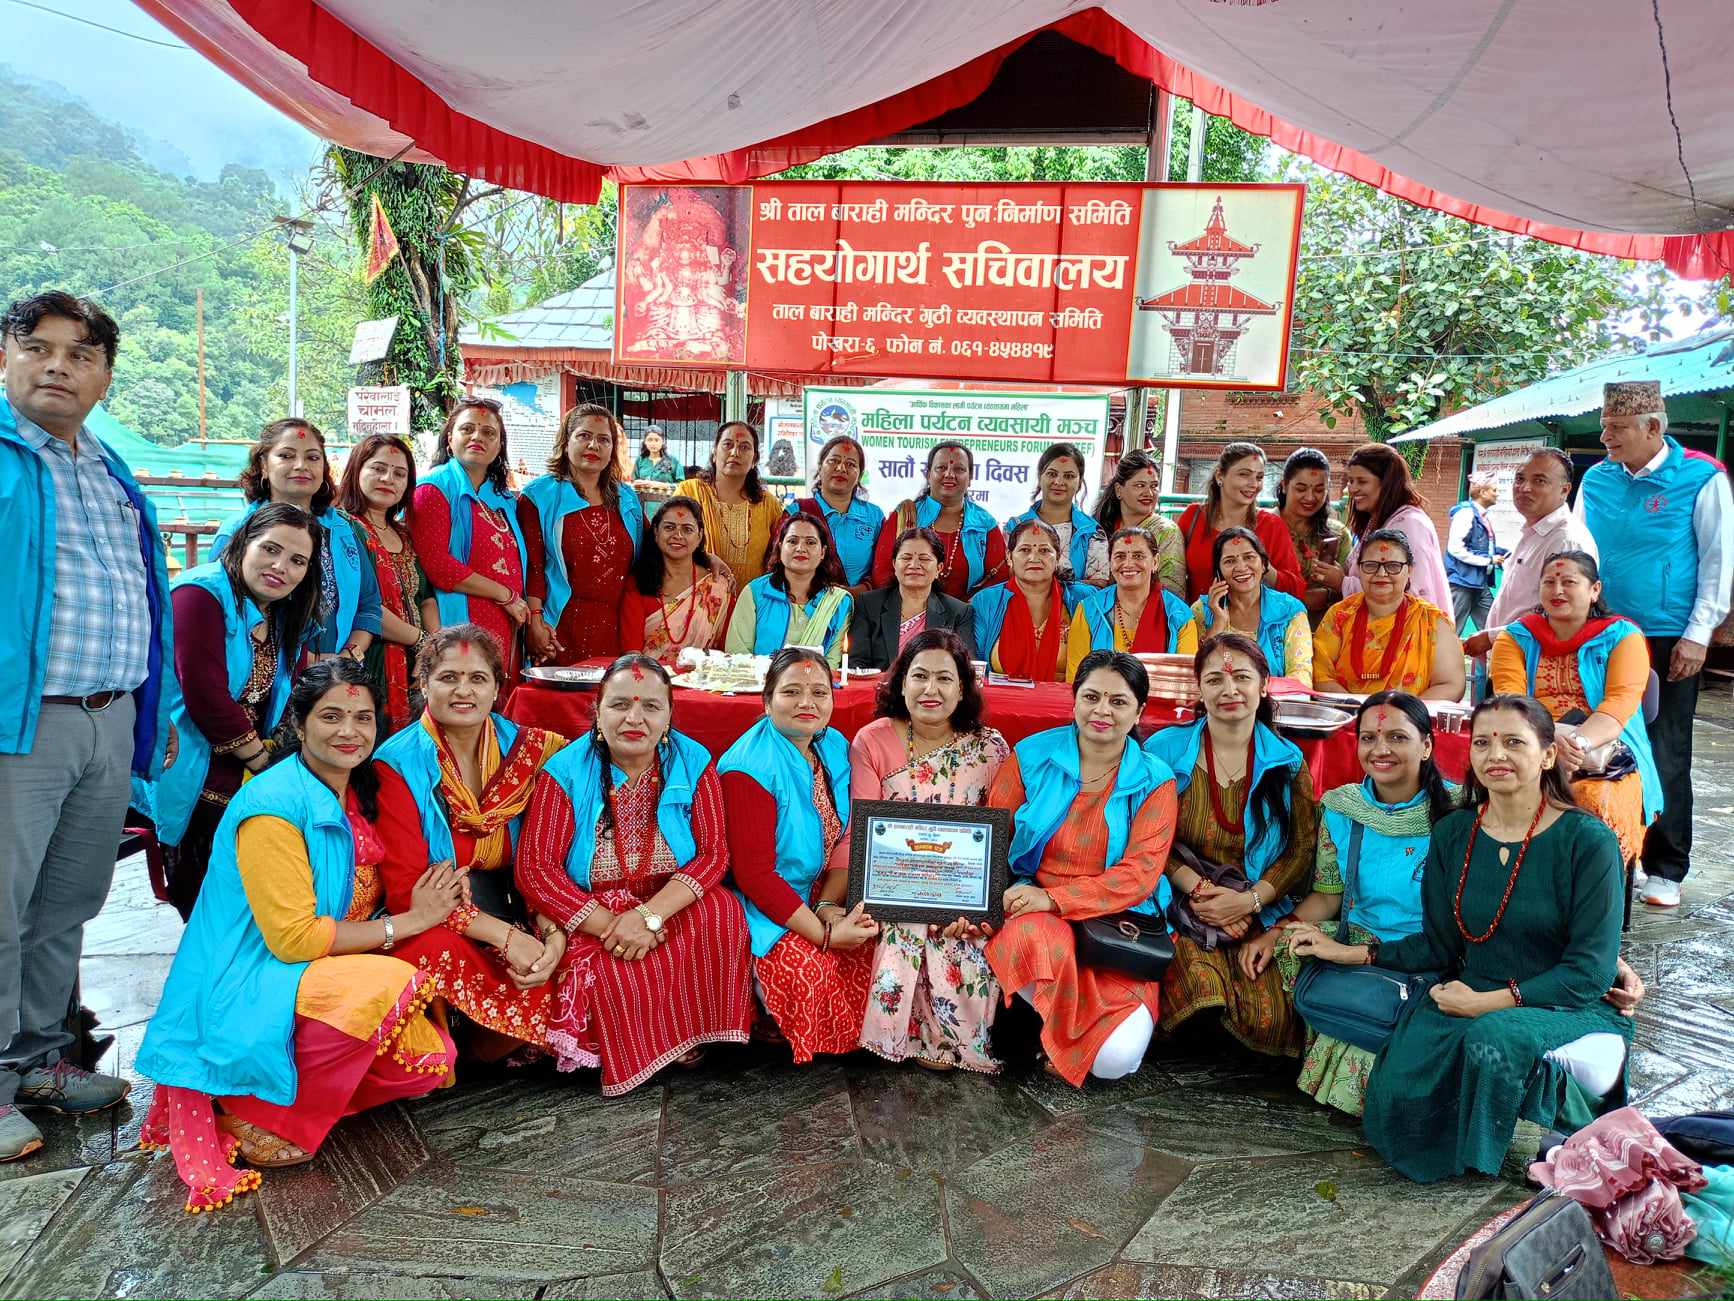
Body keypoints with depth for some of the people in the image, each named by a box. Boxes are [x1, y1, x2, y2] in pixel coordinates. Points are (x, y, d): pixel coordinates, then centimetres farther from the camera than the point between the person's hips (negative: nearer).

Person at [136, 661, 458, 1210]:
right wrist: (408, 921, -15)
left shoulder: (358, 792, 6)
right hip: (242, 994, -8)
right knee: (389, 984, -33)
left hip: (326, 974, 8)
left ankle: (271, 1093, 7)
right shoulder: (274, 805, -18)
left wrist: (428, 900, -6)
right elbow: (293, 937, -21)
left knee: (431, 1060, -10)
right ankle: (267, 1119, -12)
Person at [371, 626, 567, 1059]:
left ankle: (484, 1051, 6)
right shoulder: (398, 764, -10)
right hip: (433, 923, -3)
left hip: (509, 909, 4)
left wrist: (553, 930, -19)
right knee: (444, 952, -36)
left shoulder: (525, 748, 0)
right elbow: (405, 887, -15)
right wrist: (505, 936, -24)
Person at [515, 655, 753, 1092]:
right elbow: (535, 868, -14)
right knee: (620, 976, -30)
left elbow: (714, 852, -12)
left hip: (671, 905, 2)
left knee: (724, 914, -27)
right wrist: (610, 925, -24)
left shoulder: (694, 763, -6)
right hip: (588, 914, -2)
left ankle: (694, 1037, -4)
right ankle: (629, 1058, 3)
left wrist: (650, 915, -27)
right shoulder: (566, 771, -11)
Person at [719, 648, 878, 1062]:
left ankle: (856, 1035, 12)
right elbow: (753, 872, -21)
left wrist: (830, 906, -15)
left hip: (822, 892, 7)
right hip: (763, 904, -6)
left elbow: (849, 839, 3)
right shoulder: (750, 767, -19)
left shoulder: (836, 748, 2)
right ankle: (775, 1027, 5)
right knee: (809, 964, -29)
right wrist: (824, 934, -24)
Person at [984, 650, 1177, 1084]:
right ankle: (1060, 1031, -2)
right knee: (1041, 947, -37)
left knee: (1115, 1058, -22)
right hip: (1033, 916, 1)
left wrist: (1052, 898, -23)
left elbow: (1138, 875, -11)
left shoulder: (1154, 781, -1)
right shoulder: (1031, 757, 0)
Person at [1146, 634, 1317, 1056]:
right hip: (1180, 907, -1)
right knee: (1203, 996, -28)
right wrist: (1198, 889, -14)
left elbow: (1302, 848, 3)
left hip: (1257, 913, 2)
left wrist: (1249, 900, -12)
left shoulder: (1287, 762, 5)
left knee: (1267, 1020, -20)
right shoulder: (1165, 750, -1)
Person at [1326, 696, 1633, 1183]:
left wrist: (1489, 1002, -18)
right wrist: (1352, 952, 1)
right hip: (1468, 1002, 4)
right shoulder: (1451, 834, 5)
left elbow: (1589, 972, -10)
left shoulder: (1587, 840, -9)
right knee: (1399, 1095, -23)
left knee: (1494, 1039, -37)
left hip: (1568, 1009, -3)